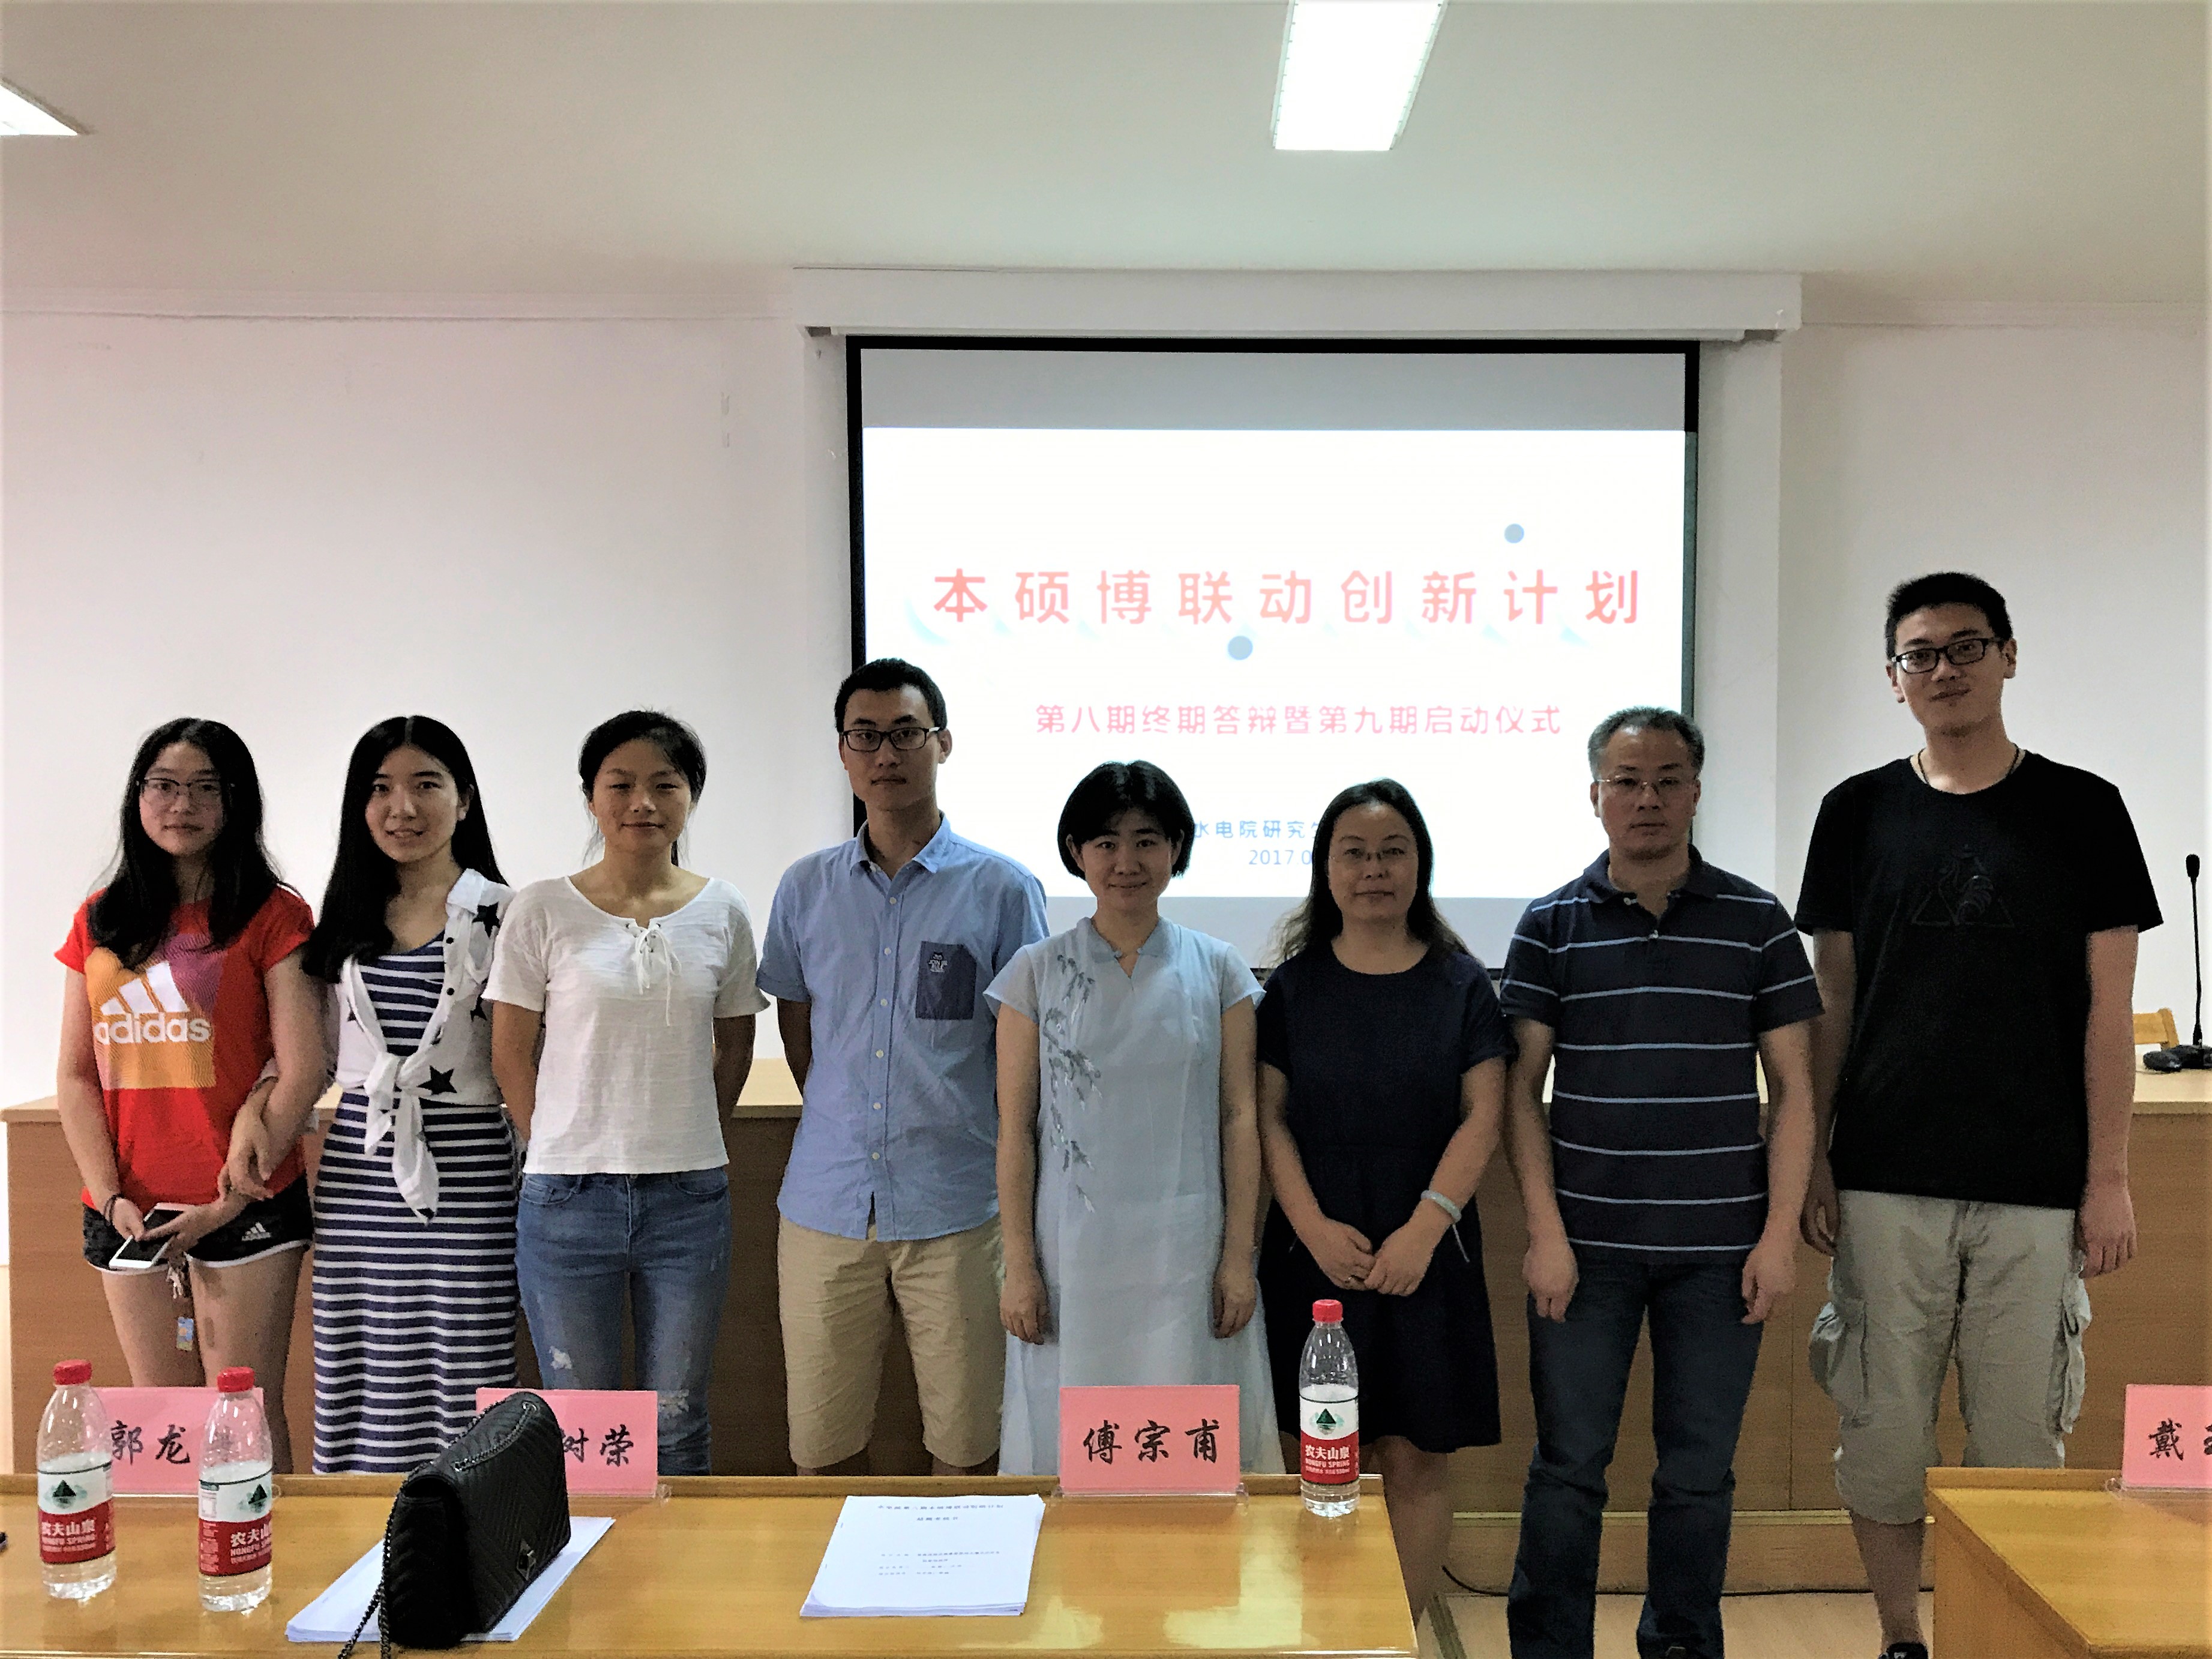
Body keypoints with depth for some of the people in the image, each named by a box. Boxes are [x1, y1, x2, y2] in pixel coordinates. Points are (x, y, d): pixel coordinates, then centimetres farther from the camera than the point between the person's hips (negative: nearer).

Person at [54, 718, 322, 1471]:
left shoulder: (271, 915, -3)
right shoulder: (100, 921, 11)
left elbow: (301, 1072, -9)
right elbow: (76, 1077, 9)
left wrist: (229, 1200, -12)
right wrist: (111, 1196, -3)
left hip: (244, 1209, -4)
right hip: (128, 1212, 4)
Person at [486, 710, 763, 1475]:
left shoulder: (722, 911, 3)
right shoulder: (542, 910, -3)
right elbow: (512, 1055, 2)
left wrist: (686, 1143, 9)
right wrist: (564, 1154, 3)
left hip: (689, 1201, 2)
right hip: (567, 1201, -1)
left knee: (678, 1423, 13)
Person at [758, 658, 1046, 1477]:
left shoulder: (1002, 887, -1)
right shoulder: (806, 888, 7)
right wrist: (847, 1126, 11)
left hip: (958, 1209, -2)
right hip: (825, 1203, 2)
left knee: (964, 1448, 8)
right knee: (821, 1449, 10)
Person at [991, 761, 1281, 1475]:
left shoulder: (1218, 970, 4)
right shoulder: (1038, 972, 2)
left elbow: (1239, 1119, 3)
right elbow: (1015, 1128, 1)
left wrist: (1240, 1255, -1)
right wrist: (1019, 1265, -3)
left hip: (1186, 1253, 1)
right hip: (1072, 1252, 0)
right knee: (1069, 1445, 7)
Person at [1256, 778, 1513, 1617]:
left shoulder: (1460, 982, 3)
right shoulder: (1295, 984, 4)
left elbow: (1483, 1115, -2)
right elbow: (1269, 1115, 1)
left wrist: (1425, 1229, -12)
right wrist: (1315, 1227, -10)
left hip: (1426, 1256, 0)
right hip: (1316, 1253, 1)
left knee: (1413, 1461, 1)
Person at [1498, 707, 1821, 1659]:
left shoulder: (1757, 923, 3)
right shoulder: (1551, 927, 2)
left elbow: (1791, 1088, 4)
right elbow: (1522, 1087, 1)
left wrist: (1781, 1234, -3)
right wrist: (1546, 1232, -6)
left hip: (1719, 1248, 1)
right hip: (1586, 1244, 0)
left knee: (1700, 1472, 10)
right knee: (1568, 1465, 6)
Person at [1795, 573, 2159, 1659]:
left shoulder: (2081, 809, 3)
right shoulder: (1858, 813, 5)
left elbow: (2108, 1007, 3)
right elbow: (1832, 1001, 7)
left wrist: (2109, 1176, -2)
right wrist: (1813, 1159, 4)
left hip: (2036, 1190, -1)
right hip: (1884, 1183, 1)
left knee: (2021, 1441, 5)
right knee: (1883, 1432, 7)